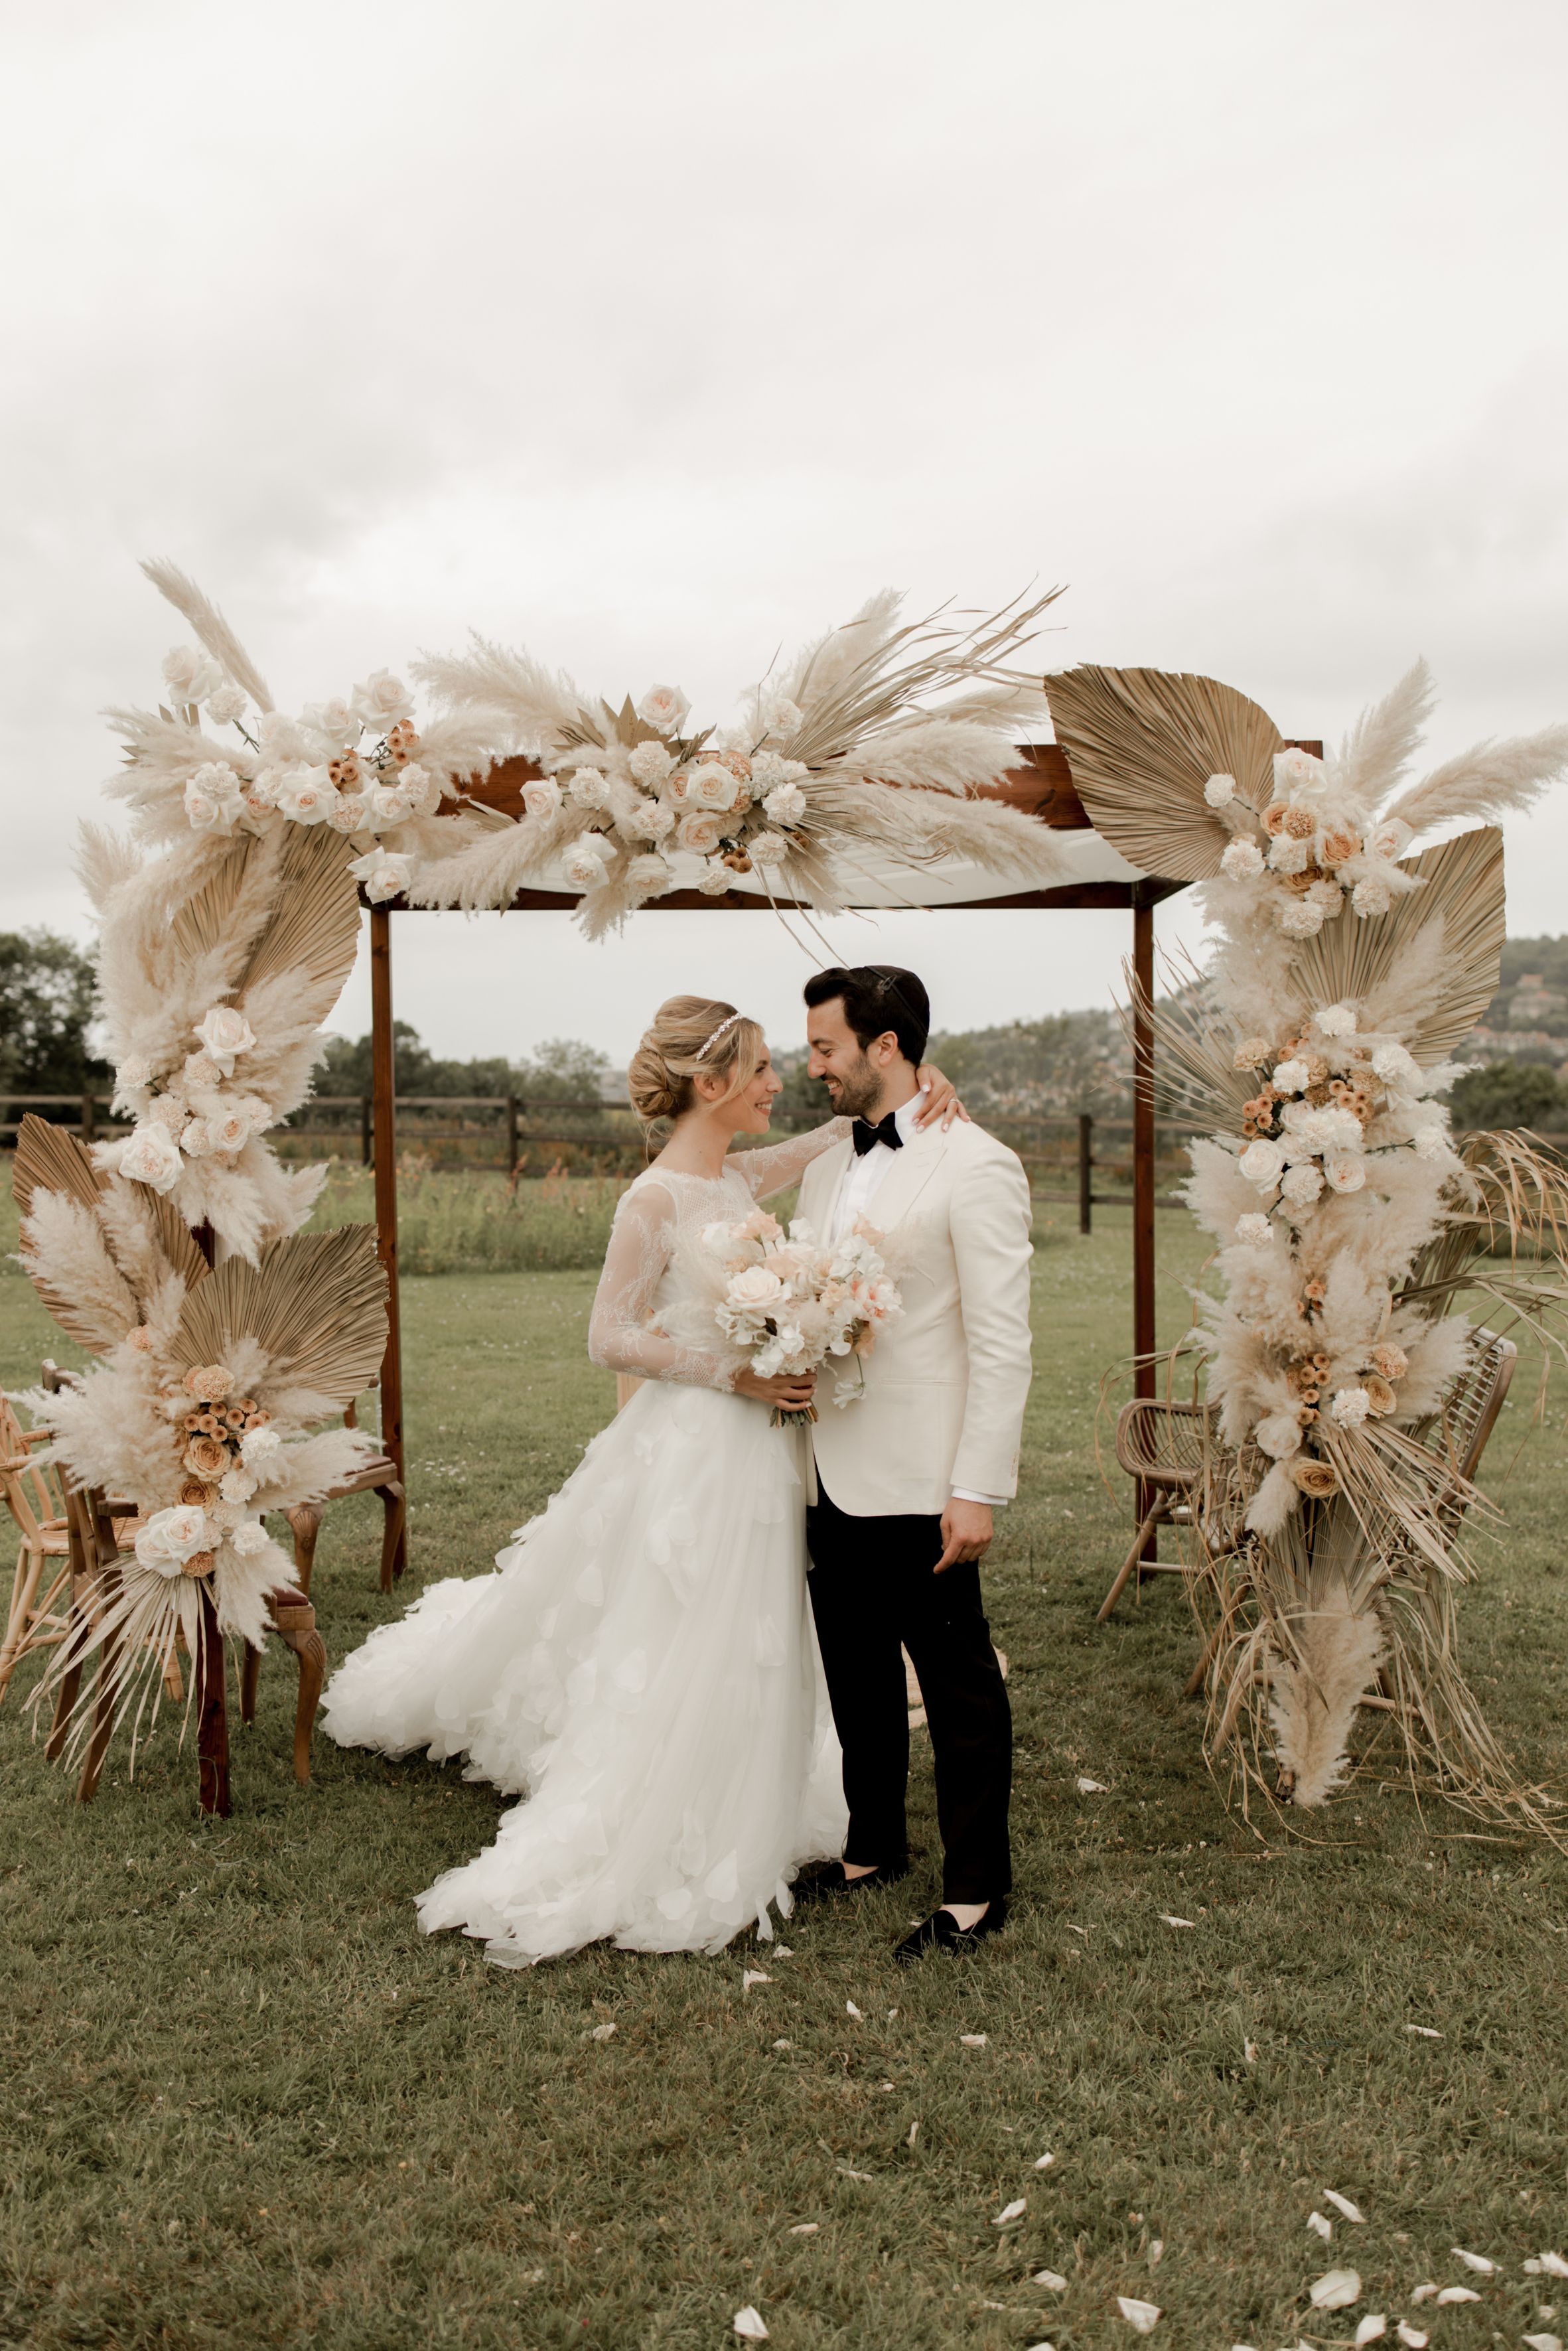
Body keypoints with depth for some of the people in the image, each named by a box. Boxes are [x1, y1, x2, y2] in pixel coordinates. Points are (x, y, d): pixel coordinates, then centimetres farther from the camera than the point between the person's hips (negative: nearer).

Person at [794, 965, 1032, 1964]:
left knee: (960, 1692, 6)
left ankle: (977, 1892, 21)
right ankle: (874, 1847, 37)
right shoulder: (826, 1170, 12)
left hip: (920, 1488, -7)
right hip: (834, 1478, 7)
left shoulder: (975, 1167, -12)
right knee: (858, 1678, 19)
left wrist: (979, 1491, -18)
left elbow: (1002, 1345, -15)